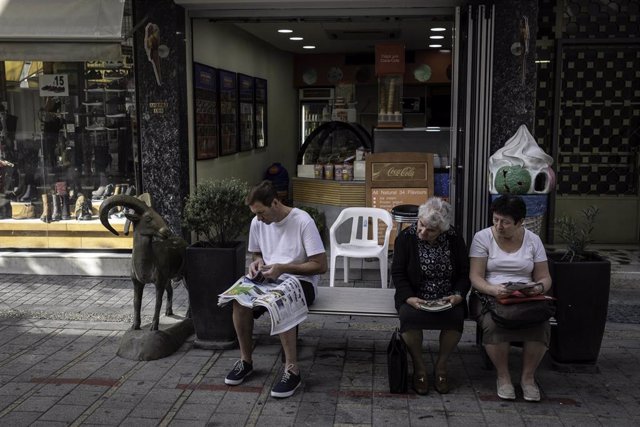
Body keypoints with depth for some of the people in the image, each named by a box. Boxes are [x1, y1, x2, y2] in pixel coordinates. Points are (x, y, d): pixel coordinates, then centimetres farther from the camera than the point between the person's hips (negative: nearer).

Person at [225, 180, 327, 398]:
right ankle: (246, 360, -5)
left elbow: (320, 265, -17)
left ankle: (292, 370, -27)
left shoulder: (303, 221, -17)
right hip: (269, 280, 6)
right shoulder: (257, 223, 2)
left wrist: (283, 268, -23)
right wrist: (257, 262, -6)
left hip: (301, 281, -5)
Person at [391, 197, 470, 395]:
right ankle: (419, 366, -10)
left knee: (456, 316, -31)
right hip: (415, 297, -1)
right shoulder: (406, 238, -5)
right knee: (409, 315, -33)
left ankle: (441, 365, -6)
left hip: (447, 298, 1)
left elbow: (464, 273, 4)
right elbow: (398, 273, -5)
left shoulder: (454, 239, -1)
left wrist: (458, 295, -15)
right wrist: (409, 298, -21)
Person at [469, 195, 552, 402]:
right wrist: (494, 289, -27)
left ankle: (528, 376, -8)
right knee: (495, 323, -35)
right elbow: (475, 277, -7)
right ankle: (503, 376, -13)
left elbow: (544, 277, 8)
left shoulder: (533, 240, 8)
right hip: (490, 297, -2)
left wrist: (539, 288, -17)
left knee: (540, 323, -30)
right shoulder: (483, 237, 0)